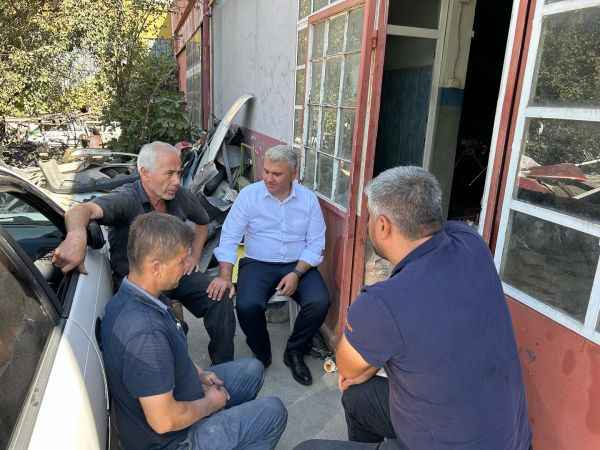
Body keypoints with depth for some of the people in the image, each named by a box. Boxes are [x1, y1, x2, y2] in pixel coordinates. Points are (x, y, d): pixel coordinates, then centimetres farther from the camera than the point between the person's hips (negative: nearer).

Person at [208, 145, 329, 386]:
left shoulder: (308, 198, 1)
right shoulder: (249, 194, -2)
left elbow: (316, 244, 0)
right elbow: (229, 237, -4)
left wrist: (296, 274, -15)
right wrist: (225, 275, -17)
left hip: (298, 265, 1)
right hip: (258, 264, -1)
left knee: (319, 302, -24)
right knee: (247, 306, -28)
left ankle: (294, 352, 4)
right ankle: (261, 355, 4)